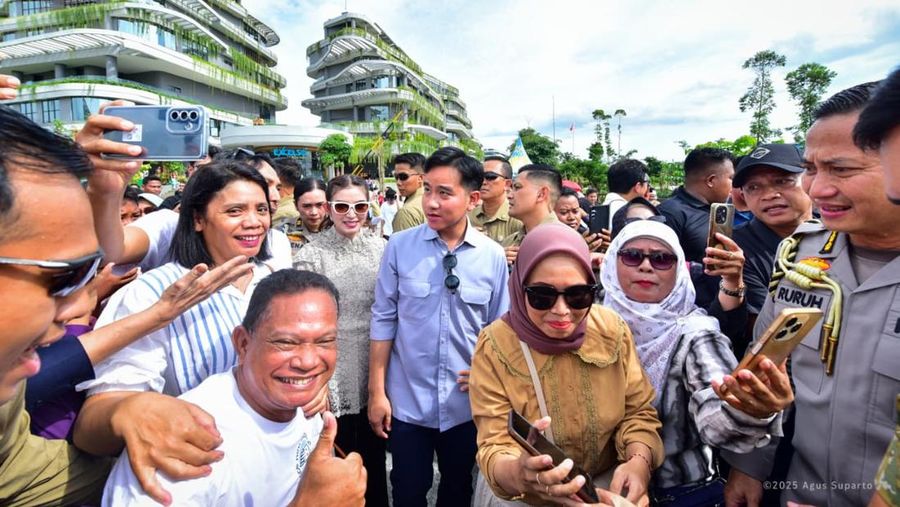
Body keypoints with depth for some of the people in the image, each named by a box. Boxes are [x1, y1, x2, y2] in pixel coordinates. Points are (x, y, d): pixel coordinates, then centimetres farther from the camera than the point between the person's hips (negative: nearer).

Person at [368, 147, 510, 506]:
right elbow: (384, 320, -6)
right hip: (407, 401, -1)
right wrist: (377, 391, -4)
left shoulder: (493, 256, -9)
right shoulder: (400, 246, -11)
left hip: (467, 403, 1)